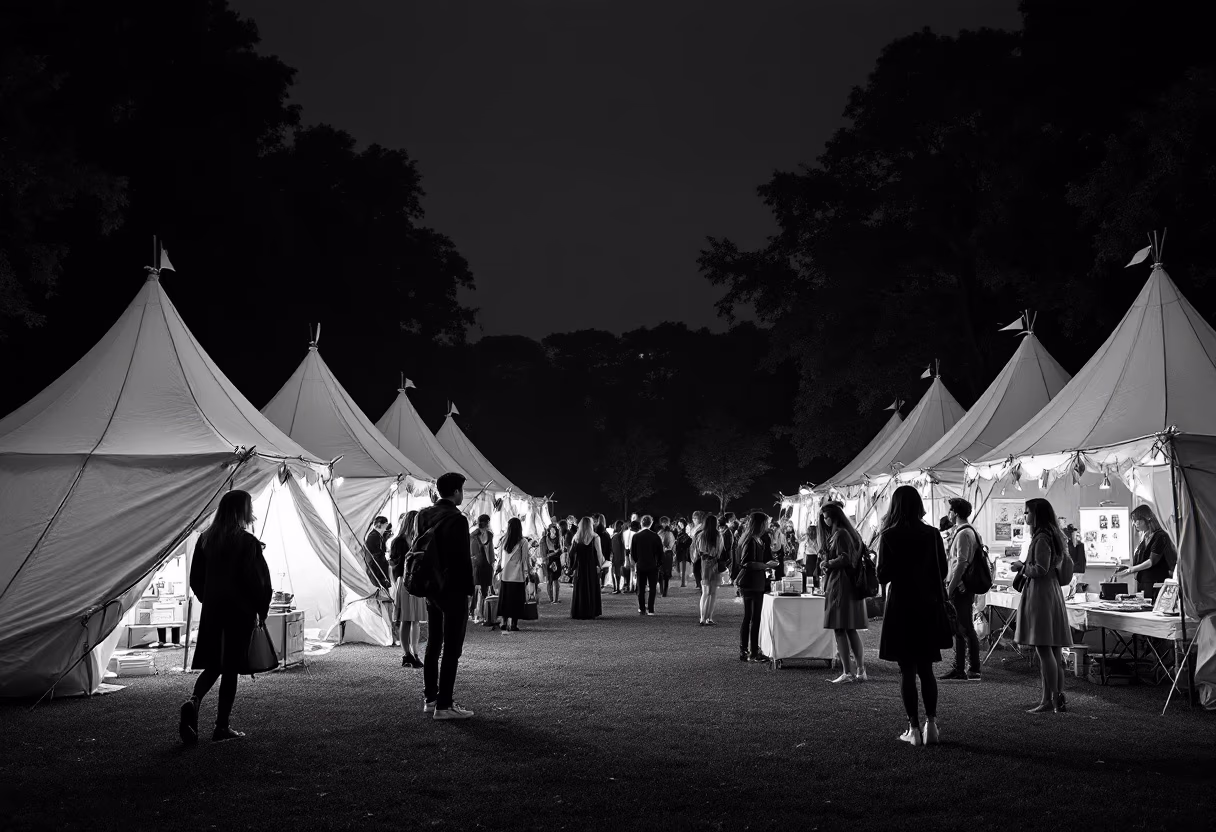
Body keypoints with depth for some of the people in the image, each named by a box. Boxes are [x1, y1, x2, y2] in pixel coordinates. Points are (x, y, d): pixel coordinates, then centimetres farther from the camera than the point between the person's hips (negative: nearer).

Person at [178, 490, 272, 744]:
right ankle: (222, 727, 8)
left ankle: (193, 702, -11)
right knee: (230, 668, 3)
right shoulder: (247, 542, -13)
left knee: (212, 665, 15)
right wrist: (262, 611, -1)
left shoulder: (205, 539, 5)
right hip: (240, 612, -5)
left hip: (211, 611, 5)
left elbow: (195, 578, 10)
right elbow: (257, 581, -13)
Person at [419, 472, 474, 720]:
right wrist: (469, 588, -9)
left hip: (431, 588, 8)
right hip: (454, 590, -8)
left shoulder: (424, 515, 6)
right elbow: (463, 558, -17)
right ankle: (444, 706, 0)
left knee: (433, 645, 16)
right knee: (451, 649, -2)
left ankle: (430, 699, 23)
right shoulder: (457, 519, -17)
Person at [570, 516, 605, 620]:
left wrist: (572, 567, 5)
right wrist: (599, 565, -2)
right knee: (591, 588, 5)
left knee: (579, 589, 10)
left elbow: (571, 552, -1)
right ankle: (591, 612, 3)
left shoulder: (576, 537, -1)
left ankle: (578, 612, 11)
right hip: (591, 566, -2)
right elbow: (598, 552, -9)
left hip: (579, 566, 2)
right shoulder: (595, 537, -8)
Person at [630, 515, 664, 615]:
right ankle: (650, 610, 0)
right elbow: (660, 552, -3)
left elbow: (632, 553, 2)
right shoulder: (655, 536, -7)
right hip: (653, 566, -1)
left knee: (641, 589, 8)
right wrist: (659, 562, 9)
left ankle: (642, 610, 8)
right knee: (653, 588, 6)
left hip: (640, 566, 1)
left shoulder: (636, 536, -4)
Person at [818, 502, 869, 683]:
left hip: (840, 585, -10)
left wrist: (828, 563, -3)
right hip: (851, 585, 10)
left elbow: (845, 558, -18)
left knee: (840, 629, -7)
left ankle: (847, 672, -7)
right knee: (851, 630, 11)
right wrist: (827, 561, 12)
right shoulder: (847, 533, 18)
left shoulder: (840, 534, -11)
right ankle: (861, 670, 13)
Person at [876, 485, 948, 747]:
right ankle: (931, 725, 9)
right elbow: (942, 570, 4)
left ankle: (914, 728, 4)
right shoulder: (932, 534, -2)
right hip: (928, 605, 3)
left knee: (907, 670, 3)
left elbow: (883, 576, -11)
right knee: (926, 668, 13)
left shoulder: (888, 536, -10)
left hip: (901, 606, -3)